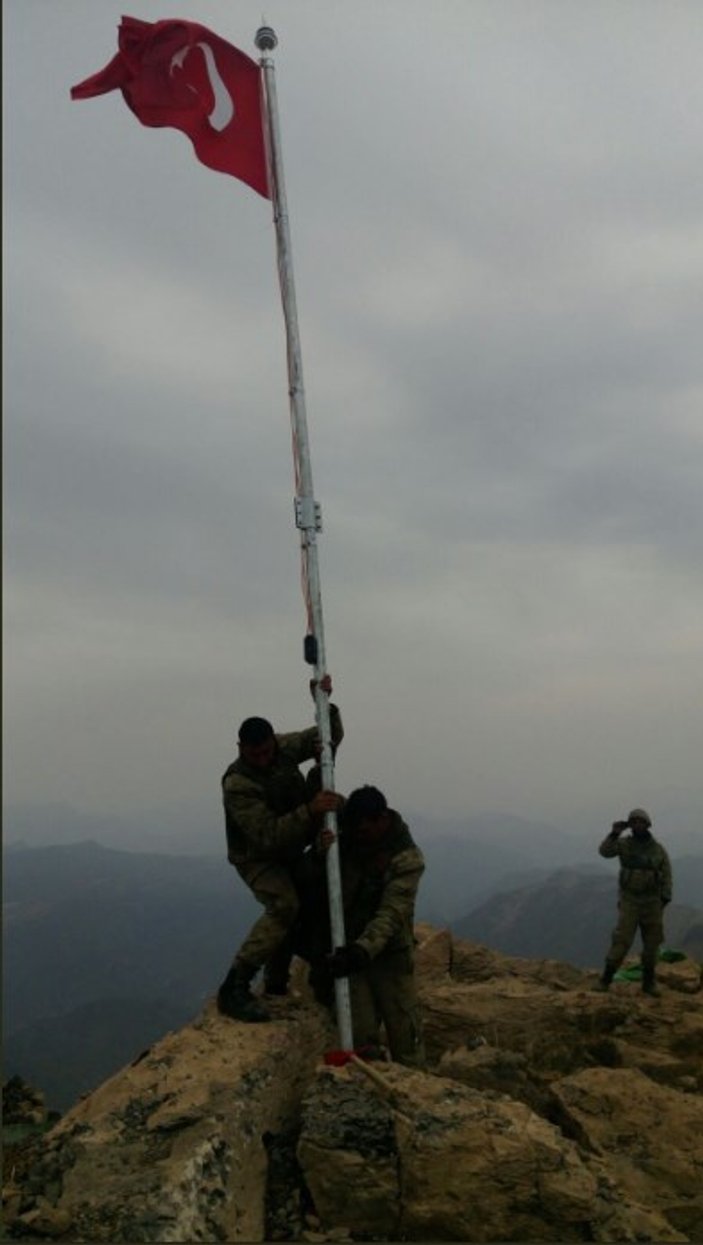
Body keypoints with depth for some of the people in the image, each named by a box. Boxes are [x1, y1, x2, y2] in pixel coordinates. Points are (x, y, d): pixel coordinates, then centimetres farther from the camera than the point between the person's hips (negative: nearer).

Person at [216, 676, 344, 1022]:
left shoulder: (286, 747, -12)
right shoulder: (236, 784, -31)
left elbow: (330, 737, 0)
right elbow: (267, 836, -39)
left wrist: (325, 705, -20)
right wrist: (310, 811, -50)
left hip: (290, 850, 7)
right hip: (257, 857, -7)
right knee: (284, 906, -29)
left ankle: (276, 983, 36)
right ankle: (234, 989, -25)